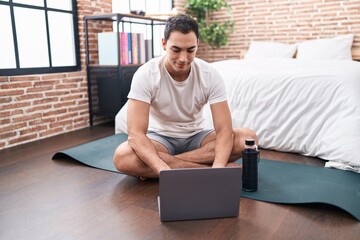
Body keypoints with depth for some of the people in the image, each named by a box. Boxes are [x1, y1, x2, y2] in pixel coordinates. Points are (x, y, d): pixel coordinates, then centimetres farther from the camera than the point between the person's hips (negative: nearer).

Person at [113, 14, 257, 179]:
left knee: (248, 138, -24)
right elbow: (136, 133, -29)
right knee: (123, 157, -34)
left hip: (196, 137, 3)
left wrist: (218, 166, -42)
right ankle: (206, 168, -26)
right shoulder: (145, 74, -22)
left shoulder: (210, 75, -16)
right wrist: (164, 169, -46)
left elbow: (224, 129, -22)